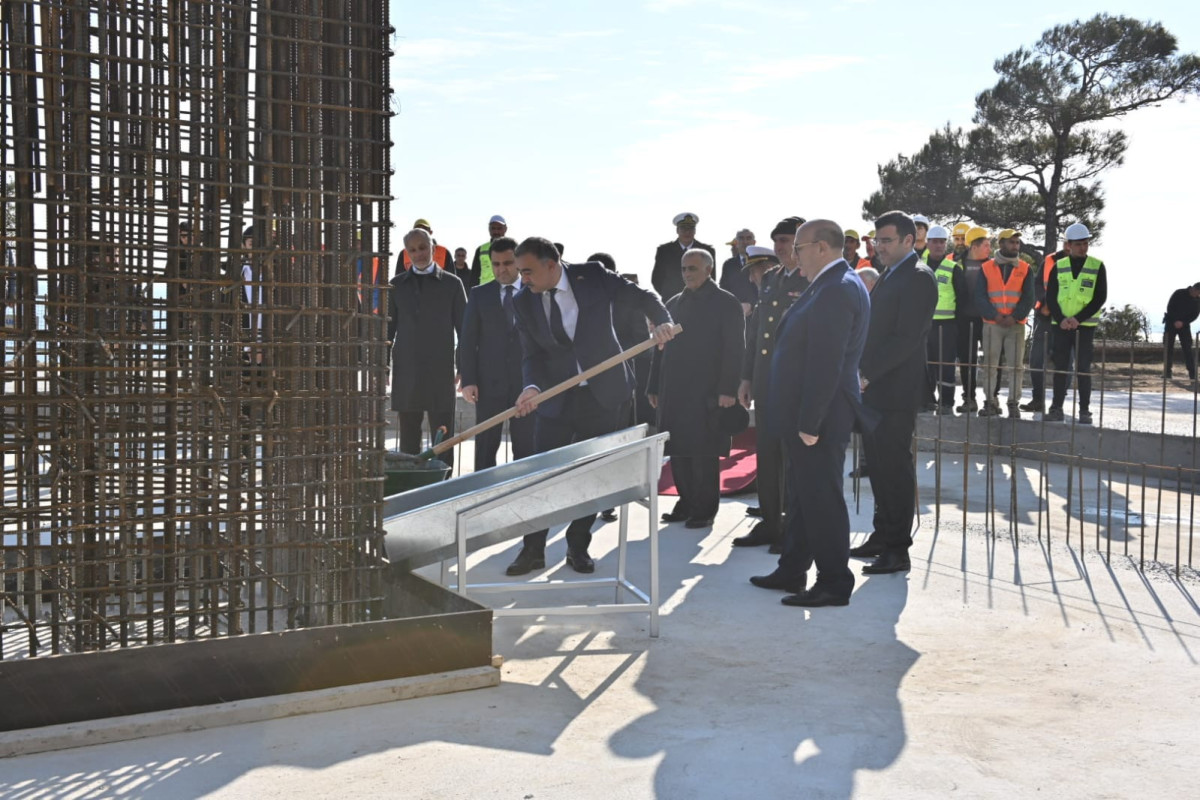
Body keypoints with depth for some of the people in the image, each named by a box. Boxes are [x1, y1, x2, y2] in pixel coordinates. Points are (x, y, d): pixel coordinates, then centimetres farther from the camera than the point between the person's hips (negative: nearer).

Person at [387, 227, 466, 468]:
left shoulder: (451, 283, 5)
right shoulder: (397, 284, 11)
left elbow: (464, 328, 6)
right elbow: (390, 325, 14)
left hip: (440, 371, -2)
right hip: (406, 371, 2)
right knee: (408, 439, 7)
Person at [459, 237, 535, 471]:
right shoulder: (479, 295, 7)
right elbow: (468, 340, 4)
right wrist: (468, 380, -6)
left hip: (525, 381, 0)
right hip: (489, 382, 0)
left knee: (526, 447, 4)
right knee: (485, 446, 3)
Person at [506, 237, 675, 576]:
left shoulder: (593, 276, -7)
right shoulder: (524, 301, -1)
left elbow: (641, 296, 0)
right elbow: (532, 355, -3)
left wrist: (662, 320, -19)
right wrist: (532, 386, -22)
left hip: (605, 396, -1)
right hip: (556, 399, 1)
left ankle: (578, 548, 21)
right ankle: (533, 550, 14)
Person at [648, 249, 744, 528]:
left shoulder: (726, 303, -1)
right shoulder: (673, 304, 15)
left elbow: (734, 350, -8)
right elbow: (661, 348, 16)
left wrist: (727, 389, -15)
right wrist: (654, 387, 12)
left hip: (706, 394, -5)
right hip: (673, 393, 5)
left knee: (704, 454, 0)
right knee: (678, 452, 7)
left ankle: (705, 510, 9)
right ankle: (686, 502, 20)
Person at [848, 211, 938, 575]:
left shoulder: (918, 278, -12)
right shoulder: (889, 276, 18)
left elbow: (907, 338, -20)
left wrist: (868, 373, -19)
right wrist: (862, 373, 7)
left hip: (895, 391, -9)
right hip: (873, 389, 9)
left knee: (895, 468, -4)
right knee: (879, 467, 14)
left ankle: (897, 549, 3)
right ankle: (883, 536, 23)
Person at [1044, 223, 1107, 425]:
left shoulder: (1097, 266, 1)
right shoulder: (1059, 266, 6)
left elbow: (1100, 298, -4)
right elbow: (1050, 296, 3)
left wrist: (1078, 319, -14)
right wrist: (1061, 319, -12)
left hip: (1085, 325, -2)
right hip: (1061, 325, 2)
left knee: (1083, 369, -1)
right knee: (1059, 367, 5)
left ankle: (1084, 410, 5)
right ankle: (1056, 409, 11)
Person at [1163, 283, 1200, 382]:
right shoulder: (1179, 294, -10)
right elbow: (1169, 308, -11)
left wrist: (1182, 322, -17)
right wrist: (1175, 321, -19)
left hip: (1184, 325, 2)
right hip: (1171, 323, -2)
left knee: (1187, 348, -6)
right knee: (1168, 347, -3)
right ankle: (1167, 371, -1)